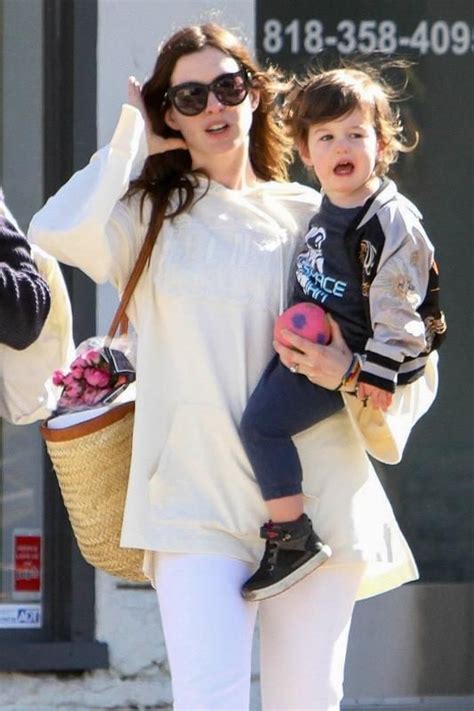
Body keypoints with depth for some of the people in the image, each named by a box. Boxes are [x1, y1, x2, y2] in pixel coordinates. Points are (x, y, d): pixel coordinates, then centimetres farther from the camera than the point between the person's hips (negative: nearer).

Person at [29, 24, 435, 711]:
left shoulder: (311, 214, 13)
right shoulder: (152, 215, 8)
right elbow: (59, 230, -14)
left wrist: (346, 369, -7)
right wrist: (134, 138, 0)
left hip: (314, 493, 2)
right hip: (197, 493, -2)